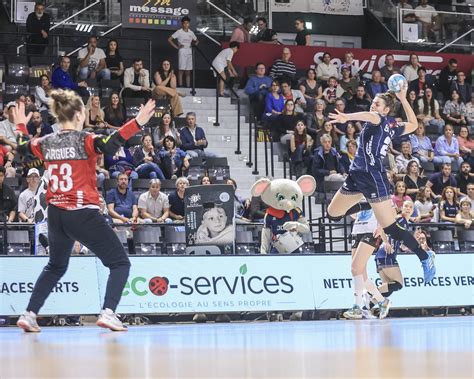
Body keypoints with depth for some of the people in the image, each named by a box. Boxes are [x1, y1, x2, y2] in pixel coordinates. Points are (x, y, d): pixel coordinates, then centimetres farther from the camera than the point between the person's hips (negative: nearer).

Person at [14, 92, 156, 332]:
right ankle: (108, 313, -16)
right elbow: (109, 146, -30)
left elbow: (22, 148, 25)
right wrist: (137, 123, -34)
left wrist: (20, 127, 42)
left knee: (56, 266, 27)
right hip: (83, 215, -6)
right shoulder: (84, 141, -11)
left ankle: (29, 314, 20)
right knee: (120, 263, 2)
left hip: (55, 214, 6)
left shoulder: (46, 143, 5)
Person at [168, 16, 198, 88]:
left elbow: (196, 41, 26)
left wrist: (195, 43, 3)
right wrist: (176, 47, -9)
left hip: (189, 52, 5)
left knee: (188, 71, 6)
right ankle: (180, 86, -10)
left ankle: (188, 86, 7)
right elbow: (169, 40, -3)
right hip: (182, 52, -5)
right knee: (181, 70, -8)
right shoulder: (179, 32, -3)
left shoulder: (191, 32, 11)